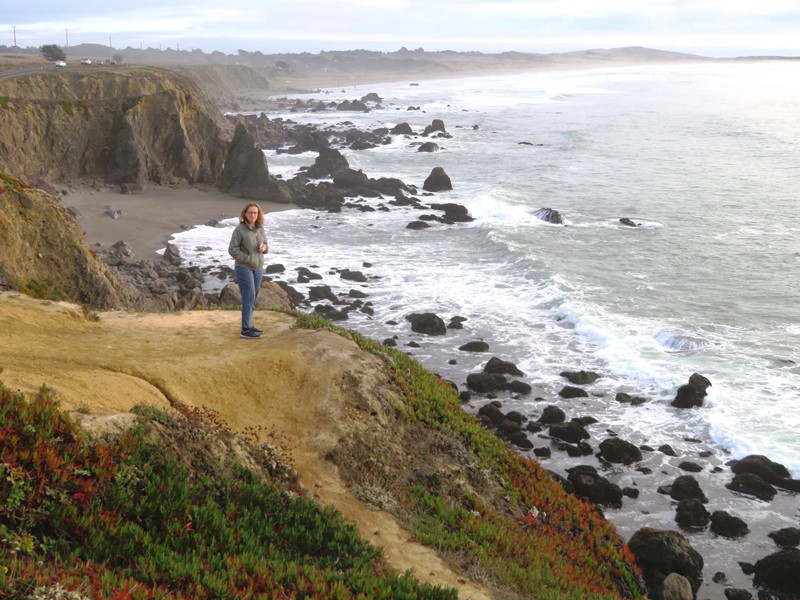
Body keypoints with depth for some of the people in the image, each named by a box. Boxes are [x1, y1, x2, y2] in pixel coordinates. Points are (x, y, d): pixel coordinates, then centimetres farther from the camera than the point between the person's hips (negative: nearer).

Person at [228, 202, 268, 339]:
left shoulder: (260, 228, 5)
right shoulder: (239, 229, -13)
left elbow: (265, 246, 14)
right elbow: (232, 249, -14)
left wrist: (264, 247, -9)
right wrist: (248, 259, -17)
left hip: (258, 268, 7)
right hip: (244, 268, -6)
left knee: (252, 298, 11)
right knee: (249, 297, -10)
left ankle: (248, 326, 20)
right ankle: (245, 330, -8)